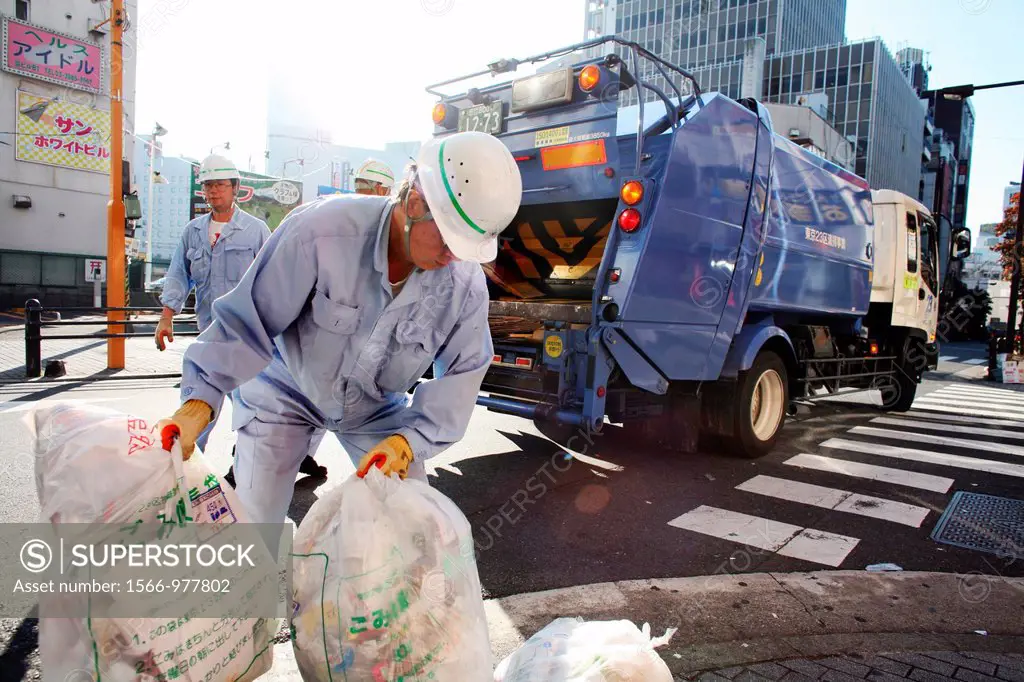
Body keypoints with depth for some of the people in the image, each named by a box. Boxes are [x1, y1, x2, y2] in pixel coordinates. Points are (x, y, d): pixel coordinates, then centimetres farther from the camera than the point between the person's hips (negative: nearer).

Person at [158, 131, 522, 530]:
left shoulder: (467, 282, -23)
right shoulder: (321, 230, -34)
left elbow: (461, 373, -15)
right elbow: (248, 321, -26)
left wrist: (409, 438, -28)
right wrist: (201, 399, -31)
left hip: (376, 407, 3)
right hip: (286, 392, -2)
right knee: (254, 518, 4)